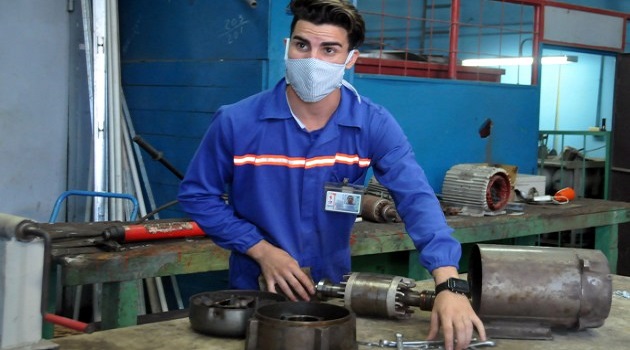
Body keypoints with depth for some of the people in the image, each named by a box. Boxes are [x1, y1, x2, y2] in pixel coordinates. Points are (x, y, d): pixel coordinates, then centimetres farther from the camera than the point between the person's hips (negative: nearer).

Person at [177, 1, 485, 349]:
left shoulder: (374, 125, -14)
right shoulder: (235, 123, -15)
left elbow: (417, 200, -24)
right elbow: (196, 195, -5)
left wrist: (449, 285, -39)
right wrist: (261, 250, -16)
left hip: (333, 289, 2)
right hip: (255, 290, -1)